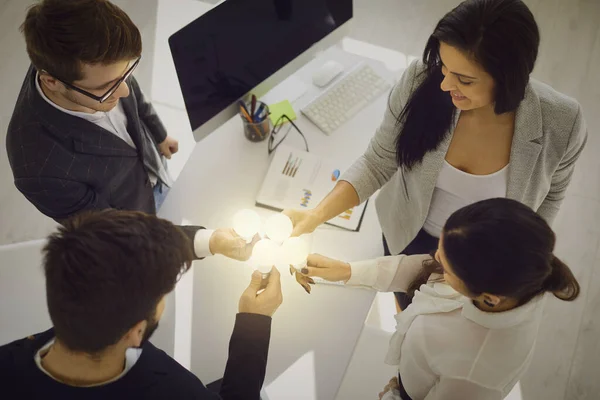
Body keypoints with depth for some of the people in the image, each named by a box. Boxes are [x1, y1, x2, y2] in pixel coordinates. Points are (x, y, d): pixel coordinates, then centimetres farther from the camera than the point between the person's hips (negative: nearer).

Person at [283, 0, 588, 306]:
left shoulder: (561, 123, -30)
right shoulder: (419, 82, -31)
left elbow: (549, 194, -8)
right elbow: (377, 163, -18)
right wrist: (316, 216, -28)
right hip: (410, 234, 1)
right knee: (407, 304, 31)